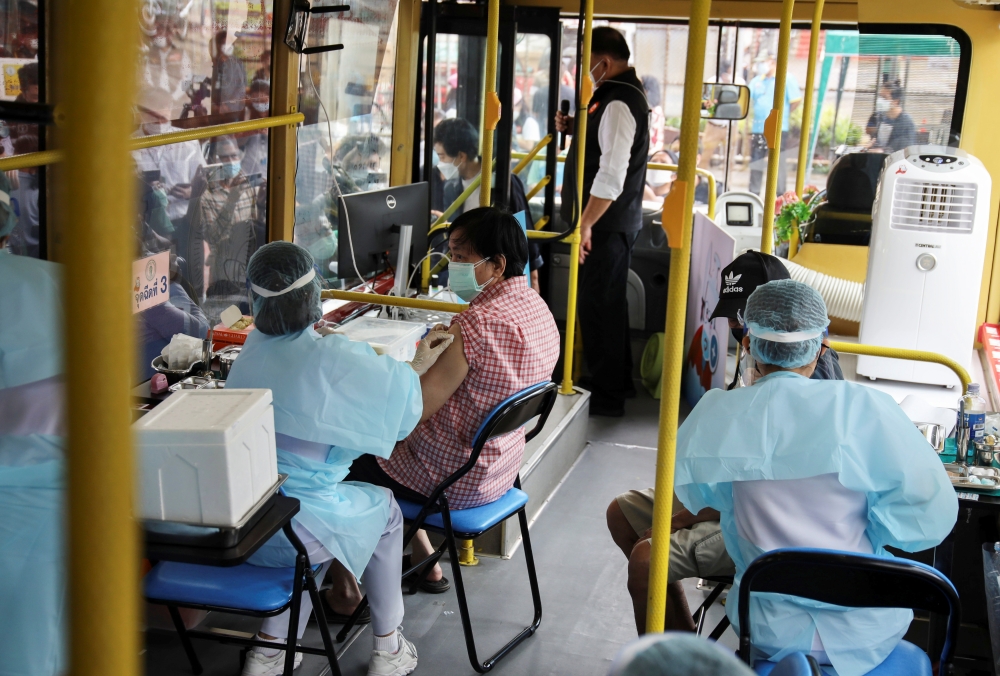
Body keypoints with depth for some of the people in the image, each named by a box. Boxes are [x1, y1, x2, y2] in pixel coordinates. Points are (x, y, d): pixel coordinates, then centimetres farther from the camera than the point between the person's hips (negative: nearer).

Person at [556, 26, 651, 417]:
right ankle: (618, 383, 32)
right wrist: (575, 130, 10)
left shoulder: (618, 103, -20)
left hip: (606, 224, -11)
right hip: (618, 222, 11)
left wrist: (585, 224, -24)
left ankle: (606, 396, 7)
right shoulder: (625, 94, 13)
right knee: (608, 304, 19)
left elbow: (612, 175, -26)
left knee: (599, 307, -2)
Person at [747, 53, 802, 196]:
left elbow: (796, 100, -5)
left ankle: (780, 196, 2)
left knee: (778, 164, -4)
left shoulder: (787, 79, -3)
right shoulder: (756, 81, 14)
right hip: (757, 129, 6)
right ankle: (753, 194, 17)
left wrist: (783, 113, 2)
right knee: (755, 164, 9)